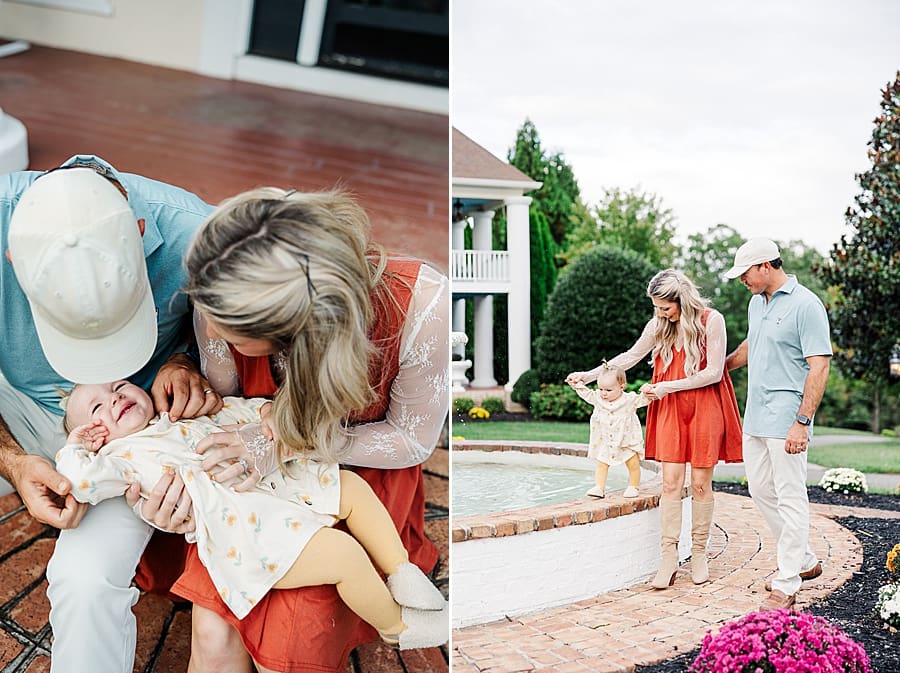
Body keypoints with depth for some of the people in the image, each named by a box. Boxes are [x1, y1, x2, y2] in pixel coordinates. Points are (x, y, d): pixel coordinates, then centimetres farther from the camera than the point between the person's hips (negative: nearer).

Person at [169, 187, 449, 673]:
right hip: (252, 470, 2)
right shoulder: (222, 295, -26)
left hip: (359, 472, -2)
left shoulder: (421, 304, -35)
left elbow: (412, 440, -16)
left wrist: (287, 443, -28)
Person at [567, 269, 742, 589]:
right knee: (671, 482, -3)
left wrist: (667, 387, -13)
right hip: (670, 409, 3)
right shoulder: (658, 324, 4)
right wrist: (590, 375, 11)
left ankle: (699, 553, 16)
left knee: (700, 483, 2)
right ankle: (669, 558, 1)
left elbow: (714, 373, -12)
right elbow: (631, 356, 16)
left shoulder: (712, 320, -10)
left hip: (705, 408, -3)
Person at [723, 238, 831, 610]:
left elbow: (819, 367, -17)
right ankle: (806, 562, 30)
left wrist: (802, 422, -21)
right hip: (755, 418, 9)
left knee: (790, 499, -2)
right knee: (761, 490, 15)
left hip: (786, 421, -9)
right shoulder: (757, 302, 13)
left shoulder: (806, 305, -13)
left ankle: (786, 585, 5)